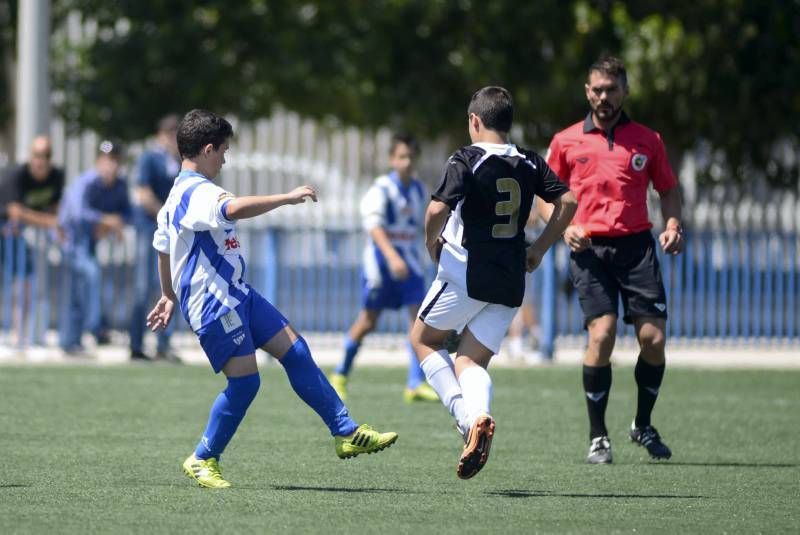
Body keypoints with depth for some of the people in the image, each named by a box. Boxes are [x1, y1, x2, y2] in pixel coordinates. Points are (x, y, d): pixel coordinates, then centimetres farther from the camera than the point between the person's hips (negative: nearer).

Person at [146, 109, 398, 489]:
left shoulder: (179, 194, 18)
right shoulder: (198, 193, -17)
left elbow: (163, 250, 28)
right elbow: (235, 208, -40)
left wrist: (169, 296, 38)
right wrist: (288, 198, -37)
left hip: (235, 295, 11)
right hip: (213, 303, -11)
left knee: (294, 350, 6)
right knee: (244, 379, -12)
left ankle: (346, 433, 8)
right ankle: (203, 460, 4)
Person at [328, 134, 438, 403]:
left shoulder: (418, 189, 9)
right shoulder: (382, 189, -12)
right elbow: (374, 224, -25)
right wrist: (392, 256, -38)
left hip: (409, 262, 5)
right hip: (381, 260, -5)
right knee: (367, 322, 3)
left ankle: (415, 384, -9)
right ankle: (341, 374, 24)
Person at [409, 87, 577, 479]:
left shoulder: (466, 161, -9)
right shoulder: (530, 163, 8)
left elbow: (437, 210, -20)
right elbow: (567, 202, 4)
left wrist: (432, 242, 0)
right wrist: (539, 248, 11)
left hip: (466, 273, -5)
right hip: (511, 284, 5)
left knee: (423, 339, 15)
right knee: (472, 361, 9)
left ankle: (467, 417, -6)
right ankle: (479, 416, -23)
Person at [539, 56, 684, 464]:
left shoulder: (647, 140, 9)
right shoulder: (566, 141, 8)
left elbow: (668, 189, 18)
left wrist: (673, 224, -1)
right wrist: (564, 227, -4)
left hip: (637, 246, 1)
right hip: (590, 248, -1)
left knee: (653, 339, -7)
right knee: (601, 334, -16)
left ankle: (643, 426, 18)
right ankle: (597, 437, -3)